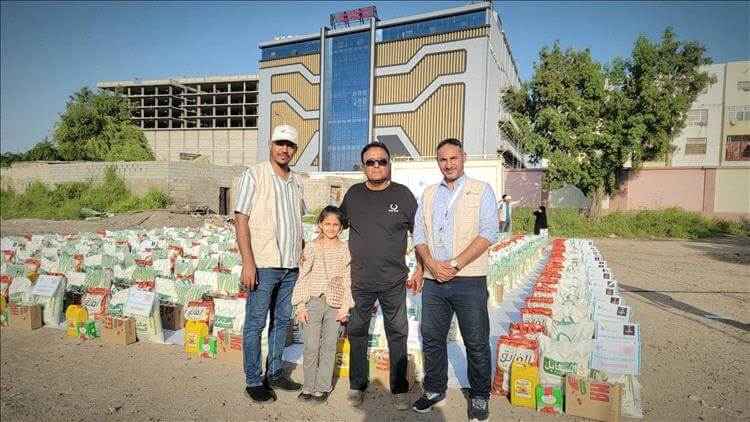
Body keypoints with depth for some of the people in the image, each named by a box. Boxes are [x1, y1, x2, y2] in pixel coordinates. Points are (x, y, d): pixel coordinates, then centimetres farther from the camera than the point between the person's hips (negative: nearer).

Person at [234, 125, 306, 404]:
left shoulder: (296, 181, 13)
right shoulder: (254, 175, -4)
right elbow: (241, 219, -9)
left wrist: (300, 256, 14)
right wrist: (248, 263, -16)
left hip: (290, 266, 6)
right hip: (263, 265, -6)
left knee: (282, 321, 14)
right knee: (255, 324, 3)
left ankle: (274, 373, 29)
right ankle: (253, 382, 16)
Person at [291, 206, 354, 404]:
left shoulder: (344, 249, 2)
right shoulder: (311, 247, -1)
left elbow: (347, 280, 4)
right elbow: (303, 278, 1)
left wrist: (345, 307, -1)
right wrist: (300, 306, -3)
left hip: (335, 303, 1)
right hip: (313, 301, -1)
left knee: (329, 346, 8)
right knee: (311, 346, 2)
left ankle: (322, 387, 20)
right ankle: (308, 386, 19)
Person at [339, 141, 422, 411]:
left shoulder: (403, 194, -2)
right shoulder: (353, 194, 4)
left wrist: (420, 270, 0)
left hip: (394, 281, -2)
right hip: (359, 280, 2)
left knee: (397, 336, 9)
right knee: (357, 334, 12)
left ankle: (399, 389, 25)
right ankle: (357, 386, 30)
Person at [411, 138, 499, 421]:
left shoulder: (482, 190, 3)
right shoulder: (429, 194, 14)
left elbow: (489, 233, -8)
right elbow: (418, 234, 9)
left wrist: (456, 264, -15)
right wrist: (431, 264, -9)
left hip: (469, 280, -3)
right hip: (433, 281, 4)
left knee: (477, 343, 5)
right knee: (432, 338, 12)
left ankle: (480, 398, 24)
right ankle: (434, 391, 29)